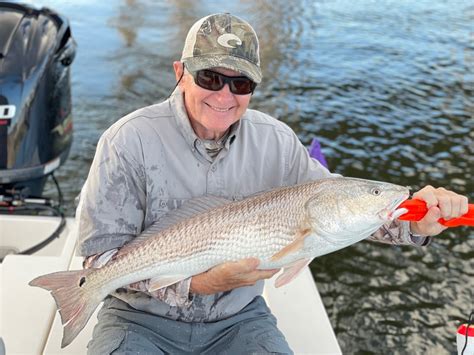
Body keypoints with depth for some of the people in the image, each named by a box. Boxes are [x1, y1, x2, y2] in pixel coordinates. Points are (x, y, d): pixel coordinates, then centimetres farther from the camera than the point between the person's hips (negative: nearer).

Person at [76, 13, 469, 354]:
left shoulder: (276, 141, -5)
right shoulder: (130, 140, -16)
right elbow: (101, 253, -16)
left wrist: (410, 222, -21)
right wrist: (197, 284, -28)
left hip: (239, 318, 3)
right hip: (143, 316, -2)